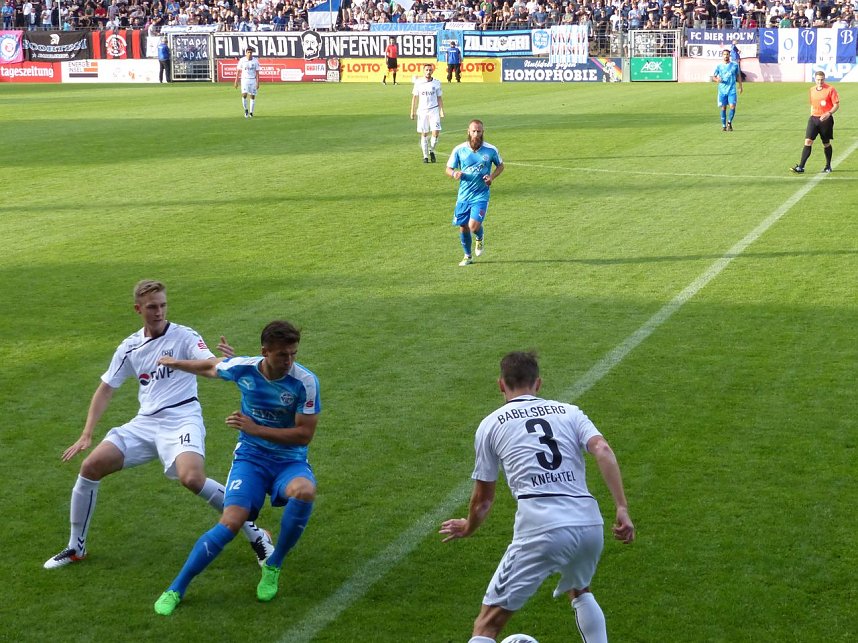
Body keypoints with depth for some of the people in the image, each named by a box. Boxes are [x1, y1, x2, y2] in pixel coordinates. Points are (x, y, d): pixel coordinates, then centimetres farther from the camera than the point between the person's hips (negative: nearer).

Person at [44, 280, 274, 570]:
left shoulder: (184, 336, -5)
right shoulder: (130, 347, 9)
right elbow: (105, 390, 15)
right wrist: (86, 435, 6)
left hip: (182, 419, -5)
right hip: (145, 422, 5)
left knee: (192, 478, -31)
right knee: (90, 467, -5)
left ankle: (255, 534, -13)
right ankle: (76, 547, 14)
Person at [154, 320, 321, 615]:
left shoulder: (305, 382, -17)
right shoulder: (243, 368, -9)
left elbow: (304, 434, -16)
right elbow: (211, 367, 15)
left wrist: (255, 429, -23)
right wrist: (175, 363, 31)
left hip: (290, 461, -1)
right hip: (250, 458, 1)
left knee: (305, 492, -36)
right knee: (230, 523, -21)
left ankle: (273, 567, -11)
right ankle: (175, 590, -4)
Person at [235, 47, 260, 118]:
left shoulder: (255, 61, -2)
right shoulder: (242, 60, -2)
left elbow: (257, 72, -2)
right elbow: (238, 71, 3)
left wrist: (257, 83, -9)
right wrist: (236, 81, 0)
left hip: (253, 80, 1)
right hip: (244, 80, -1)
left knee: (252, 96, 2)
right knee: (244, 95, -15)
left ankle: (251, 112, 13)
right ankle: (246, 110, 6)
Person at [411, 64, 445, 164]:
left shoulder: (437, 83, 2)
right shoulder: (418, 83, 1)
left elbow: (439, 98, 8)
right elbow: (414, 97, 7)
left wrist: (441, 111, 1)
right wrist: (412, 111, 3)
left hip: (434, 110, 0)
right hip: (422, 111, 0)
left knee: (436, 132, -11)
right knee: (424, 134, 2)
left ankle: (431, 151, 13)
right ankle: (425, 156, 10)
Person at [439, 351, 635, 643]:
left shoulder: (490, 424, 15)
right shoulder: (569, 412, 19)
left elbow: (483, 498, 20)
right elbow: (603, 450, -1)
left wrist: (468, 527, 40)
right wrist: (622, 509, -3)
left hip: (539, 531, -3)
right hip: (590, 524, 3)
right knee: (579, 591, 36)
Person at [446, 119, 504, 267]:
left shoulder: (491, 150, -6)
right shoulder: (459, 150, -4)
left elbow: (500, 165, 11)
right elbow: (449, 169, 6)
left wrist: (492, 177, -8)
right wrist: (454, 174, -18)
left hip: (481, 195, -2)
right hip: (463, 195, 2)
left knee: (474, 226, -17)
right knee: (463, 228, 6)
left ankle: (480, 238, 20)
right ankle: (467, 256, 29)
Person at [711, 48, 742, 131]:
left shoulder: (735, 65, 5)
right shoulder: (719, 66, 3)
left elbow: (738, 76, 15)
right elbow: (713, 77, 8)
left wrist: (740, 86, 11)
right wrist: (717, 80, -14)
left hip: (732, 90, 0)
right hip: (722, 90, 0)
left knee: (732, 107, -12)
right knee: (723, 108, 2)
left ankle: (729, 122, 8)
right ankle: (724, 125, 12)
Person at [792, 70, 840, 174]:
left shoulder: (830, 89, -7)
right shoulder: (812, 90, 9)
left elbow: (836, 105, -8)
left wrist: (829, 113, -24)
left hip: (826, 119, -3)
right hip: (813, 118, 3)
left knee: (826, 143, 9)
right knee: (808, 141, -9)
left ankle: (828, 166, 27)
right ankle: (801, 167, -14)